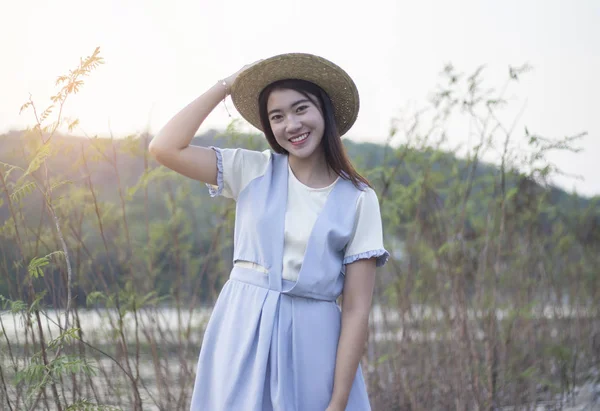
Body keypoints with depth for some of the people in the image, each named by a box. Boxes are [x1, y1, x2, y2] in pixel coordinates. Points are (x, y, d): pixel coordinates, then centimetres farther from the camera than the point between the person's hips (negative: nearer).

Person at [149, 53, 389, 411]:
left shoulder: (358, 199, -4)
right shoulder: (252, 170, 2)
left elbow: (357, 310, -7)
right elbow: (165, 148, -9)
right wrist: (225, 86, -3)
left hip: (312, 342, -1)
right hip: (242, 334, 2)